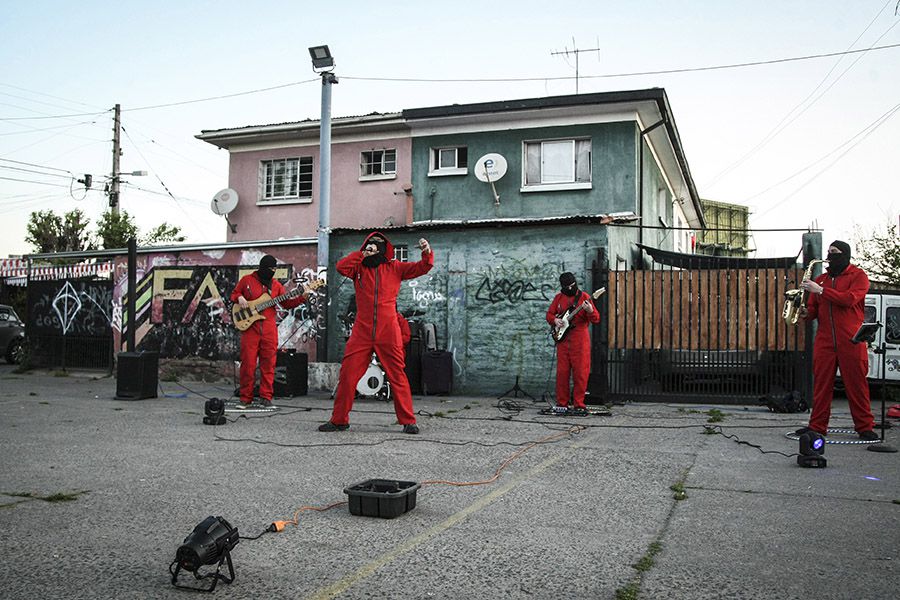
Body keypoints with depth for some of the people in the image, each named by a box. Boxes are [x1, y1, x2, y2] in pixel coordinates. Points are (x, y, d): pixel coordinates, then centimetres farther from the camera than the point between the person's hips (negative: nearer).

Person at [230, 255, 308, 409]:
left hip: (269, 329, 2)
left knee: (268, 363, 2)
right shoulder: (247, 280, 5)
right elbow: (234, 294, 15)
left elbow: (286, 303, 11)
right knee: (248, 363, -1)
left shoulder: (276, 285, 12)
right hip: (249, 327, -2)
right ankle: (246, 398, 8)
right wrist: (239, 298, -7)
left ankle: (266, 397, 10)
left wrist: (302, 298, -2)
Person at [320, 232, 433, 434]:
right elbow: (341, 266, -7)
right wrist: (363, 254, -9)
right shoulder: (359, 267, 12)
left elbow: (422, 267, 3)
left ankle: (408, 421, 6)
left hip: (388, 333, -1)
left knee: (397, 376, 0)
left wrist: (427, 253, -16)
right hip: (362, 332, 1)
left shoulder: (394, 267, 10)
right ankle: (339, 420, 14)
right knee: (347, 375, 2)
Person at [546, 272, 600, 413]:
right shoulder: (558, 297, 9)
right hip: (562, 339, 3)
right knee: (562, 372, 5)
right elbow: (549, 314, 19)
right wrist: (555, 320, -2)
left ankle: (578, 404, 6)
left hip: (580, 340, -3)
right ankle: (562, 403, 14)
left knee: (580, 373, -3)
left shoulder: (584, 297, -3)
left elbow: (596, 319, -7)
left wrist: (590, 311, -28)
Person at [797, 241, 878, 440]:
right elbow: (814, 309, 18)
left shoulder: (858, 276, 3)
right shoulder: (821, 279, 17)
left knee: (857, 384, 0)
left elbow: (849, 299, -15)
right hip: (824, 340, 4)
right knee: (821, 383, 2)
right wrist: (806, 313, -5)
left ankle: (865, 427, 9)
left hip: (851, 341, -4)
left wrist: (820, 290, -18)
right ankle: (817, 426, 7)